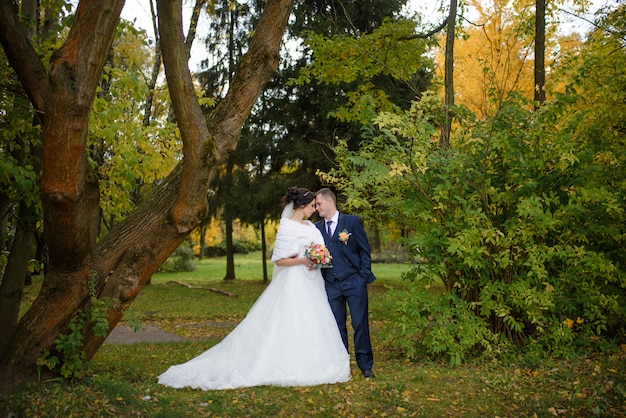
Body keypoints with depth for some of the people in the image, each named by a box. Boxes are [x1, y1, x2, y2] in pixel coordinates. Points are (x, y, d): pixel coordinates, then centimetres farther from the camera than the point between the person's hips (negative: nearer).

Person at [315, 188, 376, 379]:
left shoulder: (352, 221, -1)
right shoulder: (317, 227, 9)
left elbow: (365, 250, 0)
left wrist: (364, 277, -7)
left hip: (354, 282, -3)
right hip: (331, 284, 3)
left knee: (360, 324, -1)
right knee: (337, 327, 7)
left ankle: (365, 365, 12)